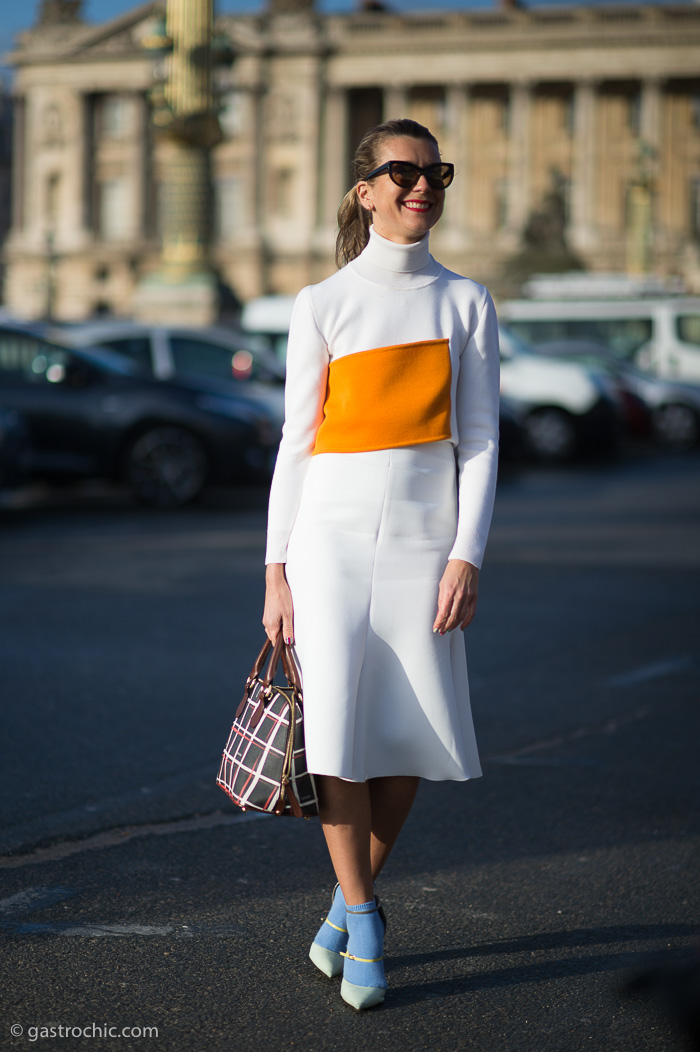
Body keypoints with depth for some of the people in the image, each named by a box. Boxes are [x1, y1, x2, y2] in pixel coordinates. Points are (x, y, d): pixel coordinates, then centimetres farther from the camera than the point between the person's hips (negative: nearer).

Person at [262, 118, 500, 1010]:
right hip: (332, 533, -1)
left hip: (422, 537, 1)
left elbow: (479, 439, 3)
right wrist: (276, 571, 0)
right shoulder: (323, 305, 3)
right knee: (337, 731, -10)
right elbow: (296, 442, 4)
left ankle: (349, 900, 24)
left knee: (409, 746, 2)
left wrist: (466, 557, -7)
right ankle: (363, 924, 4)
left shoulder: (465, 302, 7)